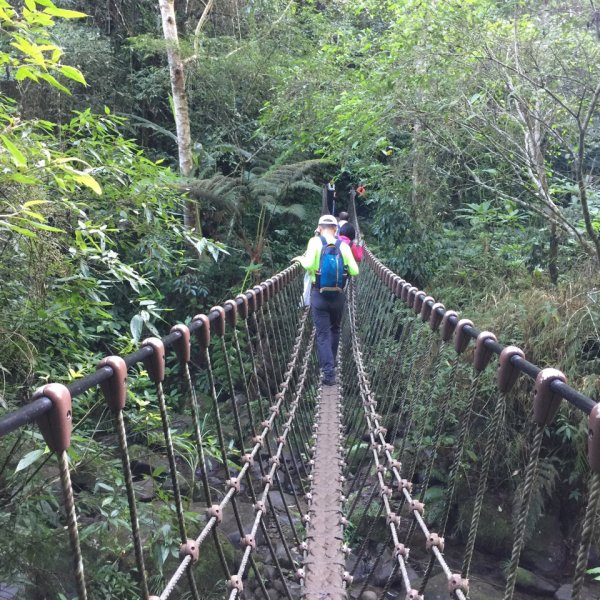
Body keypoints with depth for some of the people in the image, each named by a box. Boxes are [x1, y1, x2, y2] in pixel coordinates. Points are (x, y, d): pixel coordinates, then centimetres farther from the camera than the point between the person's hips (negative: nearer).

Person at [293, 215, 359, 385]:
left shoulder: (315, 241, -7)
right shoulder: (343, 246, -2)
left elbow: (309, 264, -20)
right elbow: (354, 271, -4)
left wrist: (301, 259, 1)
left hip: (319, 295, -2)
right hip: (338, 296, 2)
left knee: (323, 334, 2)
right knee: (335, 330, 22)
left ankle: (328, 372, -4)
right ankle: (330, 364, 35)